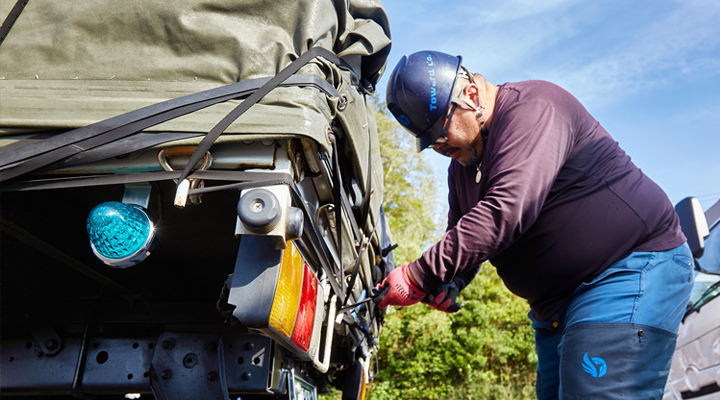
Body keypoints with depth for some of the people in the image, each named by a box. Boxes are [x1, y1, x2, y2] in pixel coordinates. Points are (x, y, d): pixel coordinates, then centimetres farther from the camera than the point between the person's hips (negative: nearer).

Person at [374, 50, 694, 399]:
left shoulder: (532, 108, -17)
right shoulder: (462, 164, 12)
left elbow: (505, 212, -30)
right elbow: (463, 238, 18)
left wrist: (419, 276, -28)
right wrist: (447, 284, -6)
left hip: (632, 270, -9)